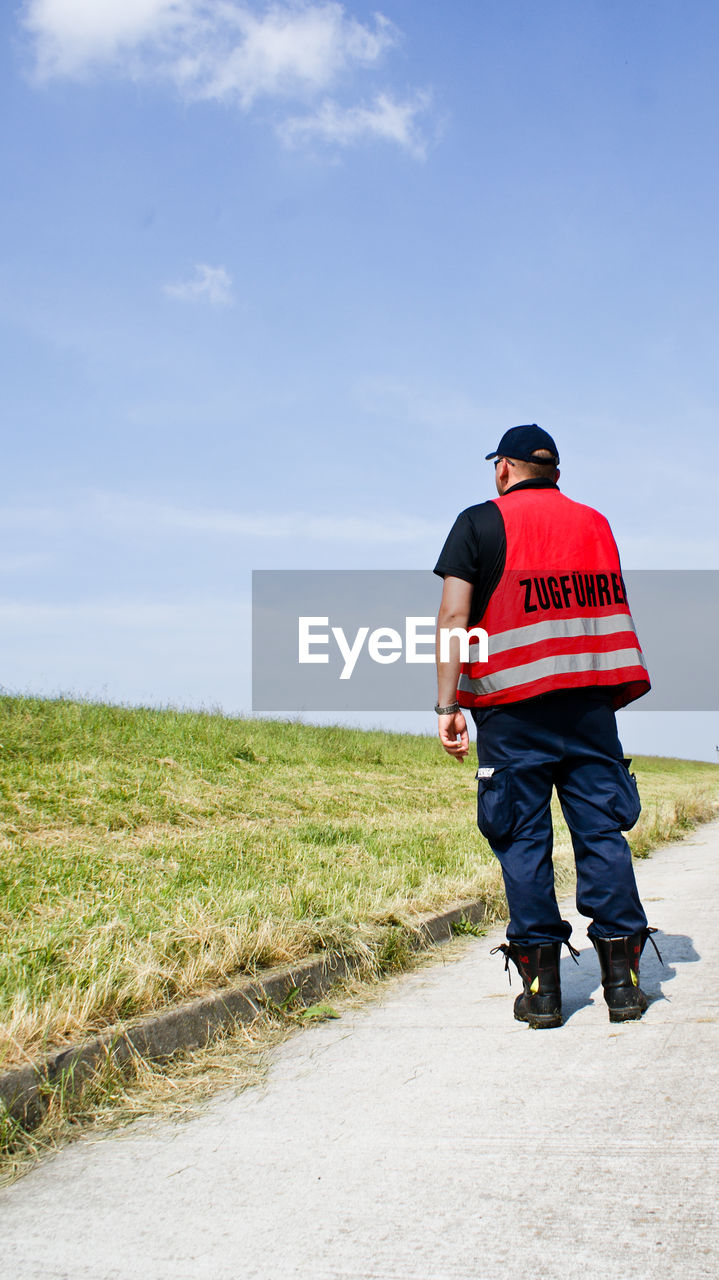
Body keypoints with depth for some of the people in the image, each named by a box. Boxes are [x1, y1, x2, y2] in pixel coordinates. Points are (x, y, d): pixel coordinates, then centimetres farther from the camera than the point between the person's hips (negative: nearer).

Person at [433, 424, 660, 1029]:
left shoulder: (481, 522, 3)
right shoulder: (595, 523, 15)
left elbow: (454, 618, -6)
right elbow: (611, 611, 18)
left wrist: (447, 706, -7)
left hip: (512, 706, -3)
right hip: (589, 700, 3)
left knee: (523, 839, 1)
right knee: (602, 831, 5)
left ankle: (542, 987, 2)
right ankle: (622, 979, 4)